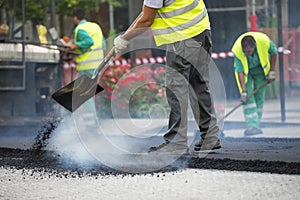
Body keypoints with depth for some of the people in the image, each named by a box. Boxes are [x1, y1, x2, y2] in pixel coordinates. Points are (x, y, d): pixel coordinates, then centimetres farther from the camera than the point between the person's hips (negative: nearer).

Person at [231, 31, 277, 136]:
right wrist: (243, 91, -31)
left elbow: (273, 53, -10)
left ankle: (256, 125, 5)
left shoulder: (264, 41, -33)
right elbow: (240, 71, -29)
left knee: (259, 96, 0)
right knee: (248, 97, -15)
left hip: (260, 68, 2)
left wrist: (272, 71, -7)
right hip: (245, 70, -2)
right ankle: (251, 125, -20)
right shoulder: (237, 50, -35)